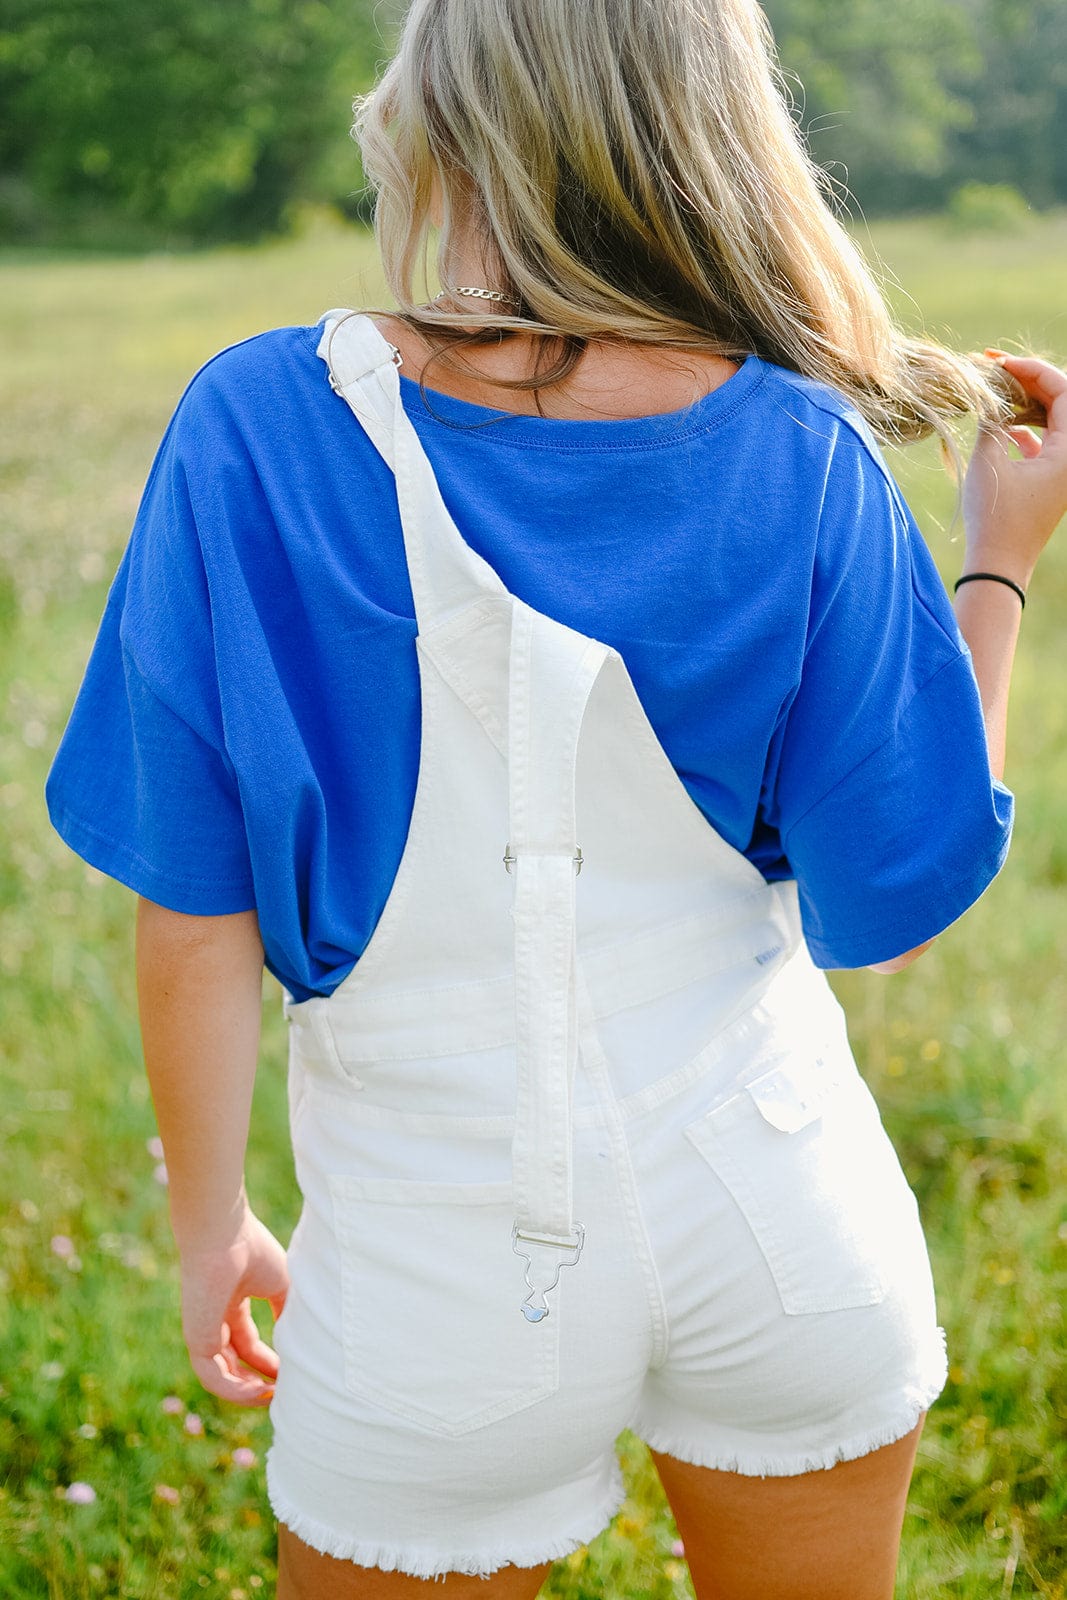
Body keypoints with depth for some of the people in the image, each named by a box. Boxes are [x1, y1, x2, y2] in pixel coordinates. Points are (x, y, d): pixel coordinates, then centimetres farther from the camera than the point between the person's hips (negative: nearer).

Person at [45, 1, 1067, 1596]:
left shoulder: (258, 432, -15)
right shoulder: (803, 458, -11)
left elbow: (196, 916, -11)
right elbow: (885, 906, -5)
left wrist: (211, 1221, 4)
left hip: (450, 1267, -2)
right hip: (786, 1217, 2)